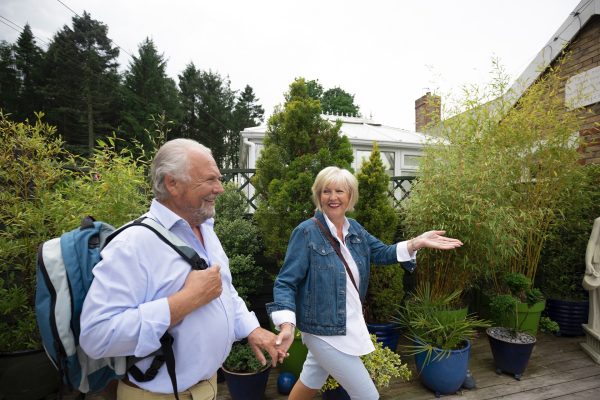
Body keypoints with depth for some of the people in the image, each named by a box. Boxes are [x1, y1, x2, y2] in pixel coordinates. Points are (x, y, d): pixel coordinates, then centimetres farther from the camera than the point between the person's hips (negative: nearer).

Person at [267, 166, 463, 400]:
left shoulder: (355, 229, 2)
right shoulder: (306, 232, -18)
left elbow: (382, 253, 7)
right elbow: (285, 282, -19)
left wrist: (418, 243, -7)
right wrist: (287, 325, -32)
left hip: (349, 325, 7)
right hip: (325, 331, -7)